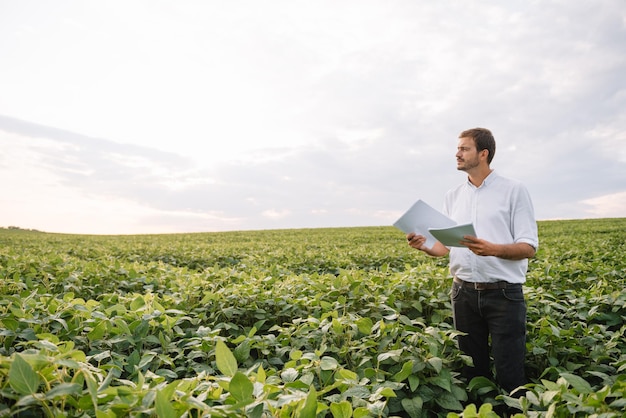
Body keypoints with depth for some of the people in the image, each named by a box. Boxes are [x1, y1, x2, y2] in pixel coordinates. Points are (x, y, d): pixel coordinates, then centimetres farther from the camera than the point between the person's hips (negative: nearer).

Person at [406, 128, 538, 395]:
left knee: (509, 372, 3)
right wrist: (423, 245, -10)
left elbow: (528, 247, -8)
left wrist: (492, 249, -26)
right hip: (464, 293, 4)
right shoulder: (452, 197, 10)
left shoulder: (514, 190, -3)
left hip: (504, 293, -4)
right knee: (472, 368, 15)